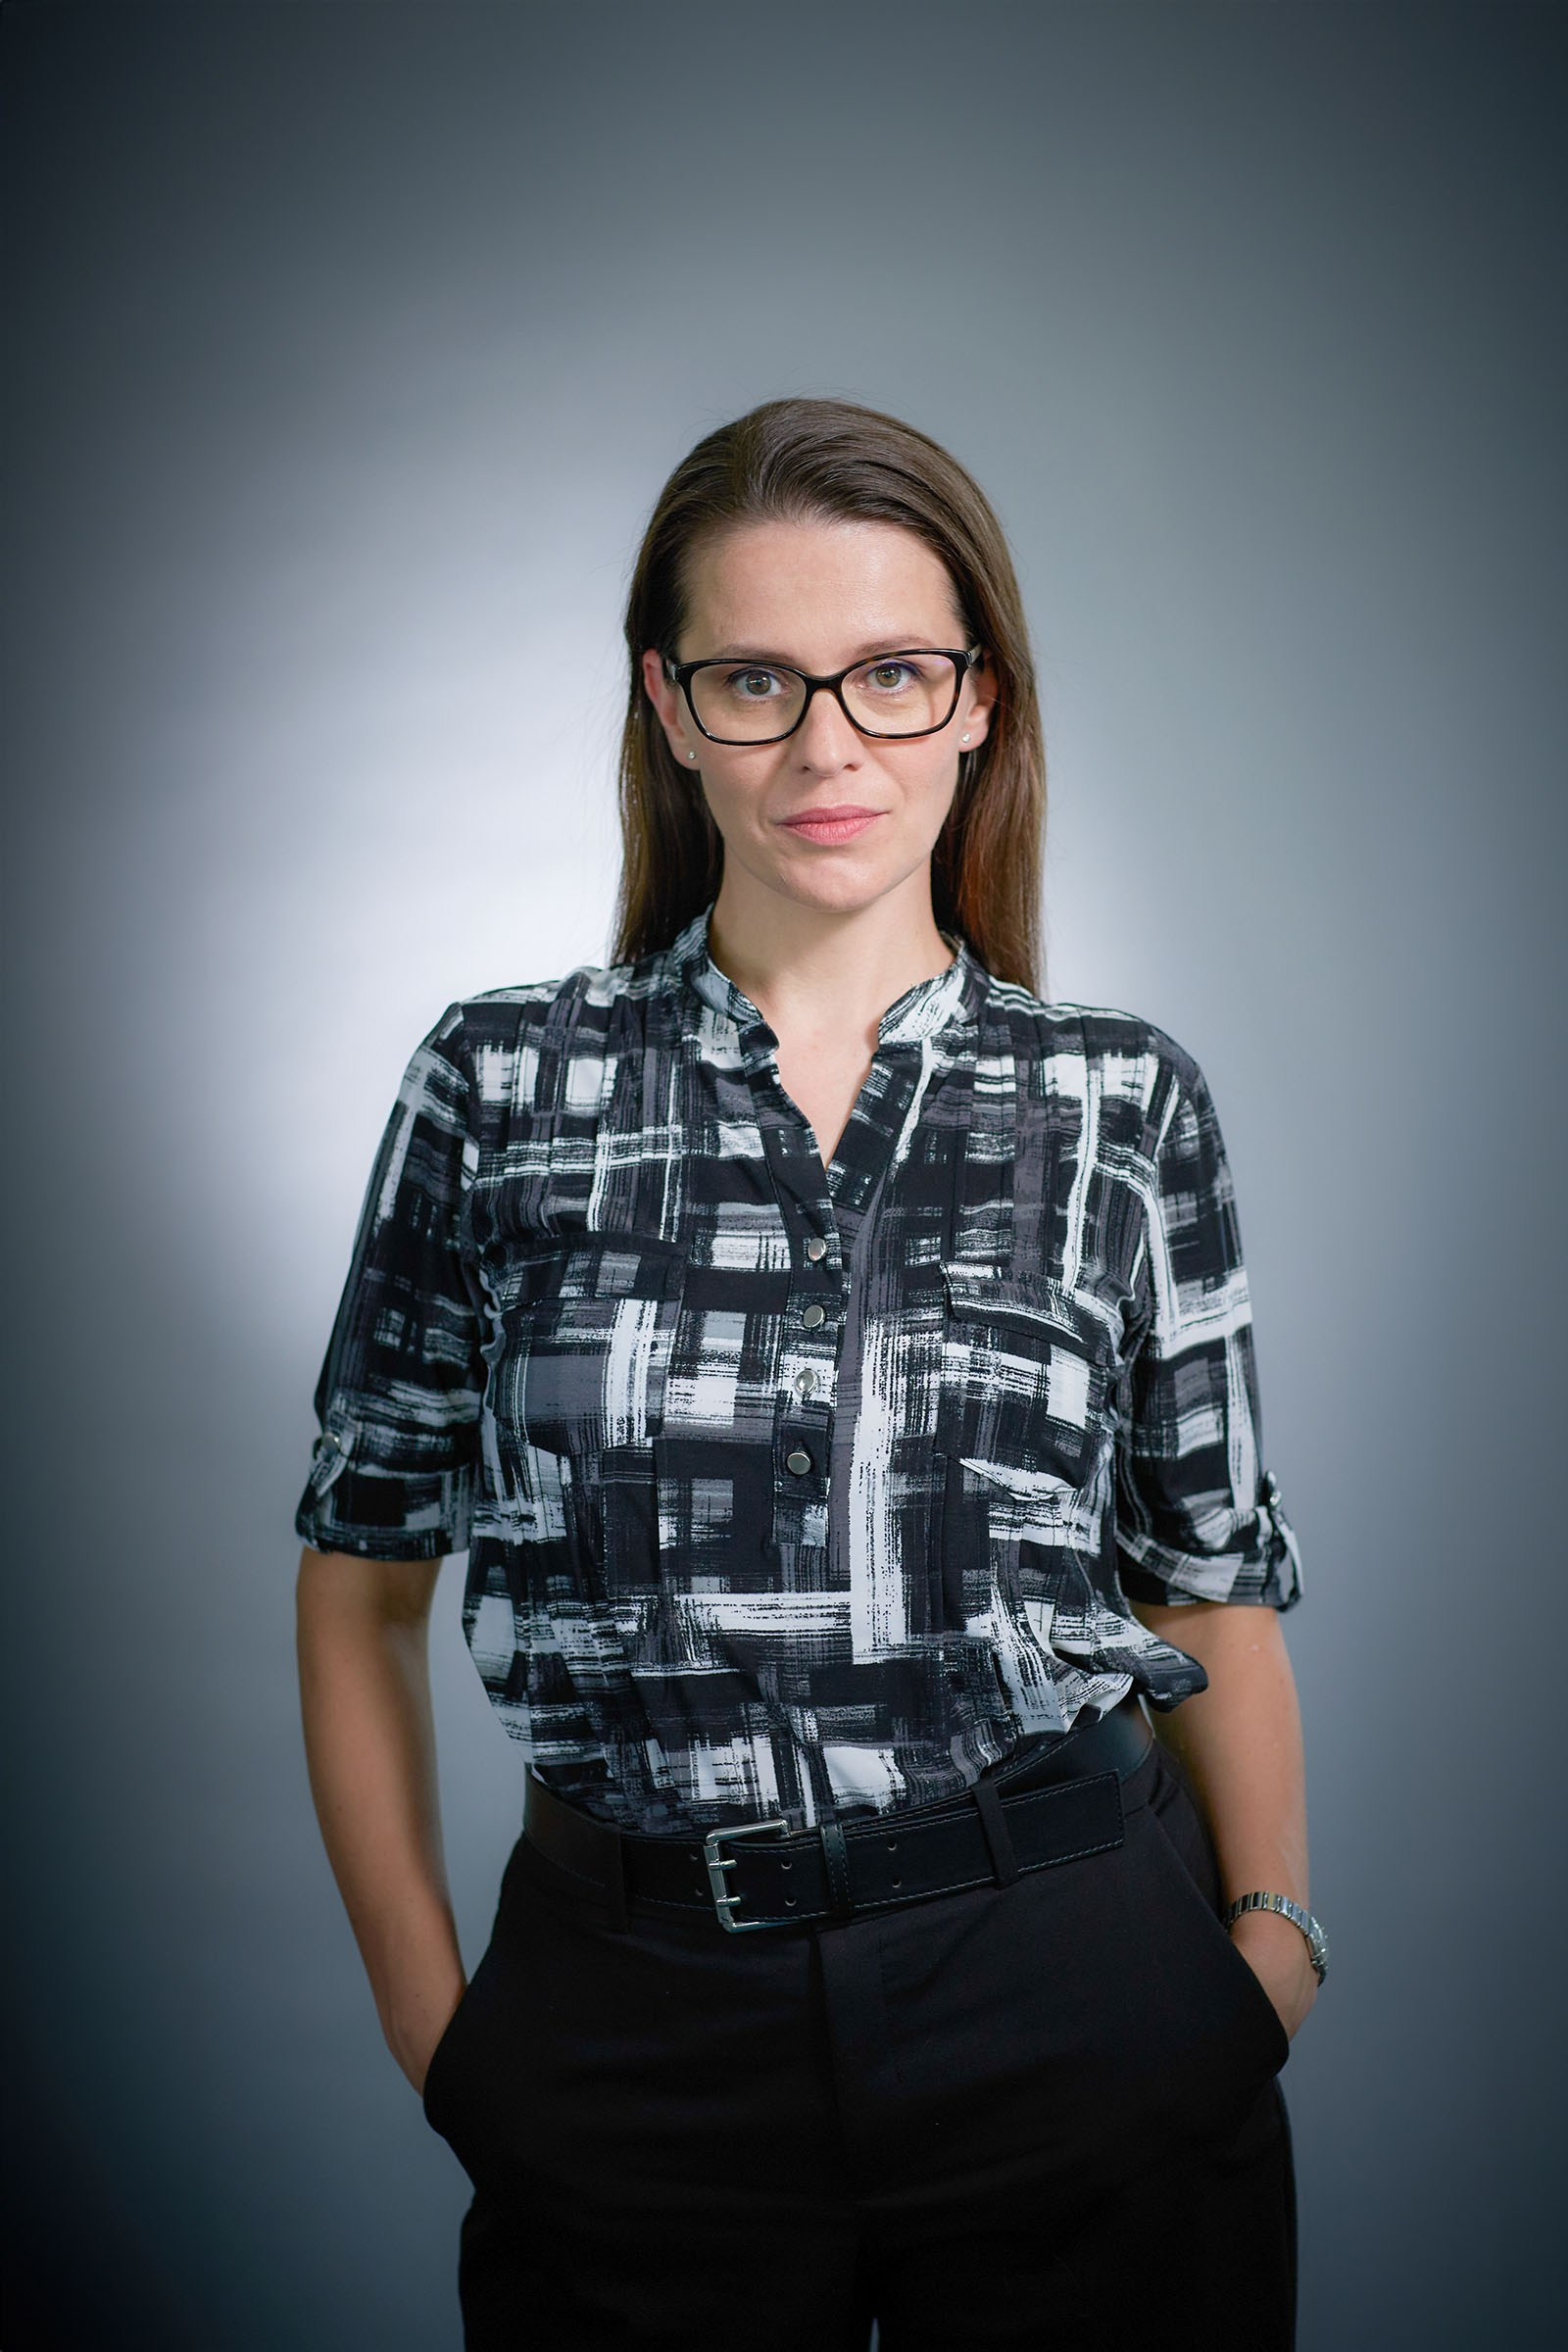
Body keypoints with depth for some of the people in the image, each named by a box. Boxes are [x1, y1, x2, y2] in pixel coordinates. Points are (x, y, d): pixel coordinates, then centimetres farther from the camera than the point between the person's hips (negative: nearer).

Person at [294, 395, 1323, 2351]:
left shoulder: (1126, 1105, 0)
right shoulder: (504, 1087, -2)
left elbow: (1216, 1585, 7)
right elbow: (361, 1583, 3)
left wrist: (1271, 1948, 0)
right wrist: (431, 2014, -1)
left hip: (1076, 1994, 1)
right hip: (632, 2025, 0)